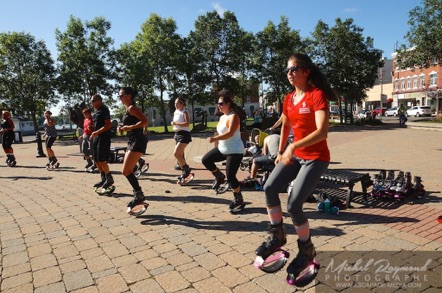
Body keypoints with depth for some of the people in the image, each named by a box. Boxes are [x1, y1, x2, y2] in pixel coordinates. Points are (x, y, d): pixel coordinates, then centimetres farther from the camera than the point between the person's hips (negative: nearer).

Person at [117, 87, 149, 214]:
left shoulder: (132, 108, -11)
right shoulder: (128, 109, 18)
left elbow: (145, 121, -22)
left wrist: (130, 127, -21)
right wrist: (123, 129, 11)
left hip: (137, 141, -11)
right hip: (132, 141, 11)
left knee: (126, 171, -10)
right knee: (127, 171, 12)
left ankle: (139, 195, 2)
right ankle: (138, 196, 21)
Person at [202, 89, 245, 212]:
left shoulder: (234, 116, -18)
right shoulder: (222, 117, 10)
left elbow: (230, 133, -31)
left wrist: (214, 139, -39)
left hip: (235, 151, -9)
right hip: (222, 149, 9)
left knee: (230, 177, -11)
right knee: (206, 160, 5)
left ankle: (238, 200, 8)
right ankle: (219, 177, 24)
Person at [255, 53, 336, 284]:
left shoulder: (317, 95, -16)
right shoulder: (289, 98, 7)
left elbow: (322, 131, -27)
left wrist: (293, 146, -35)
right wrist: (281, 152, 18)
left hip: (316, 158, -7)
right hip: (294, 154, 7)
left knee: (293, 206, -14)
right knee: (269, 187, -12)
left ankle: (306, 251, 13)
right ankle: (277, 236, 9)